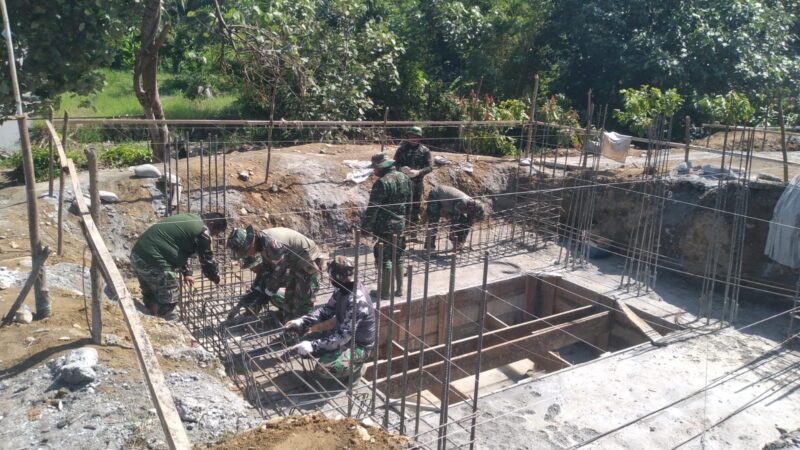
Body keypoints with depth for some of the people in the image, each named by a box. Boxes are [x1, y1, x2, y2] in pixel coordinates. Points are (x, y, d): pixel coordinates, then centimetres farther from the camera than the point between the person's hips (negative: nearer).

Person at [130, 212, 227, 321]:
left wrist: (186, 272, 31)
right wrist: (217, 279, 15)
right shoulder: (202, 231, -10)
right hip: (153, 262, -10)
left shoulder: (189, 219, 20)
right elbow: (207, 260, -2)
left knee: (150, 295, 26)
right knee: (169, 299, 5)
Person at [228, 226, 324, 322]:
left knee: (303, 304, -8)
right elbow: (268, 267, 8)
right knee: (289, 299, 18)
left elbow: (278, 272, -27)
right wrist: (259, 285, 1)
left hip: (309, 263, -9)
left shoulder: (272, 243, -35)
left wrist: (267, 292, -14)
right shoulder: (262, 242, -5)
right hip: (295, 263, 10)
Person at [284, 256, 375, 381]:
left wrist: (313, 345, -37)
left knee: (323, 368, -26)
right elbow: (326, 310, 4)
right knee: (305, 344, 3)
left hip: (359, 345, -9)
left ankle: (354, 366, 2)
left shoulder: (357, 301, -33)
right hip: (343, 334, 9)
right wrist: (301, 322, -10)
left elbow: (343, 336, -34)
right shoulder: (342, 290, -5)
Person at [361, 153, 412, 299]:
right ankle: (399, 288, 26)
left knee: (384, 258, 2)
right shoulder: (404, 178, 4)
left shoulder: (382, 183, -21)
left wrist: (365, 227, -12)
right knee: (398, 256, 17)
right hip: (400, 225, 7)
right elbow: (409, 204, 14)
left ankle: (385, 291, 10)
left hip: (384, 227, -7)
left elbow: (372, 209, -20)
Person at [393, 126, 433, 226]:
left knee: (416, 205, 9)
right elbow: (395, 163, 5)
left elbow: (430, 167, -5)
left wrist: (418, 172, -22)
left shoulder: (425, 151, -1)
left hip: (417, 183, 0)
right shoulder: (402, 149, 3)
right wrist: (401, 168, -18)